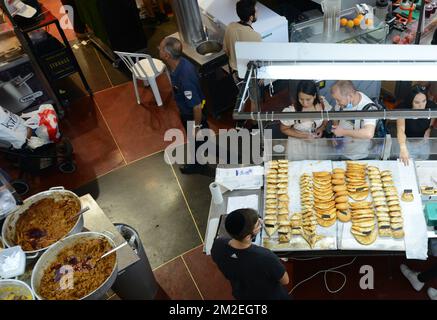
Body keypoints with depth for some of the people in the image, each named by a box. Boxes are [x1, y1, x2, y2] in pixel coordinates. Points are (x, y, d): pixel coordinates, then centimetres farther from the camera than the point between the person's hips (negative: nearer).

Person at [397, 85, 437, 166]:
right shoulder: (403, 109, -33)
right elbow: (401, 129, -47)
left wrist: (430, 128, -11)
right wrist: (403, 148, -64)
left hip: (423, 140, 3)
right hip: (407, 140, -3)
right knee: (408, 162, -6)